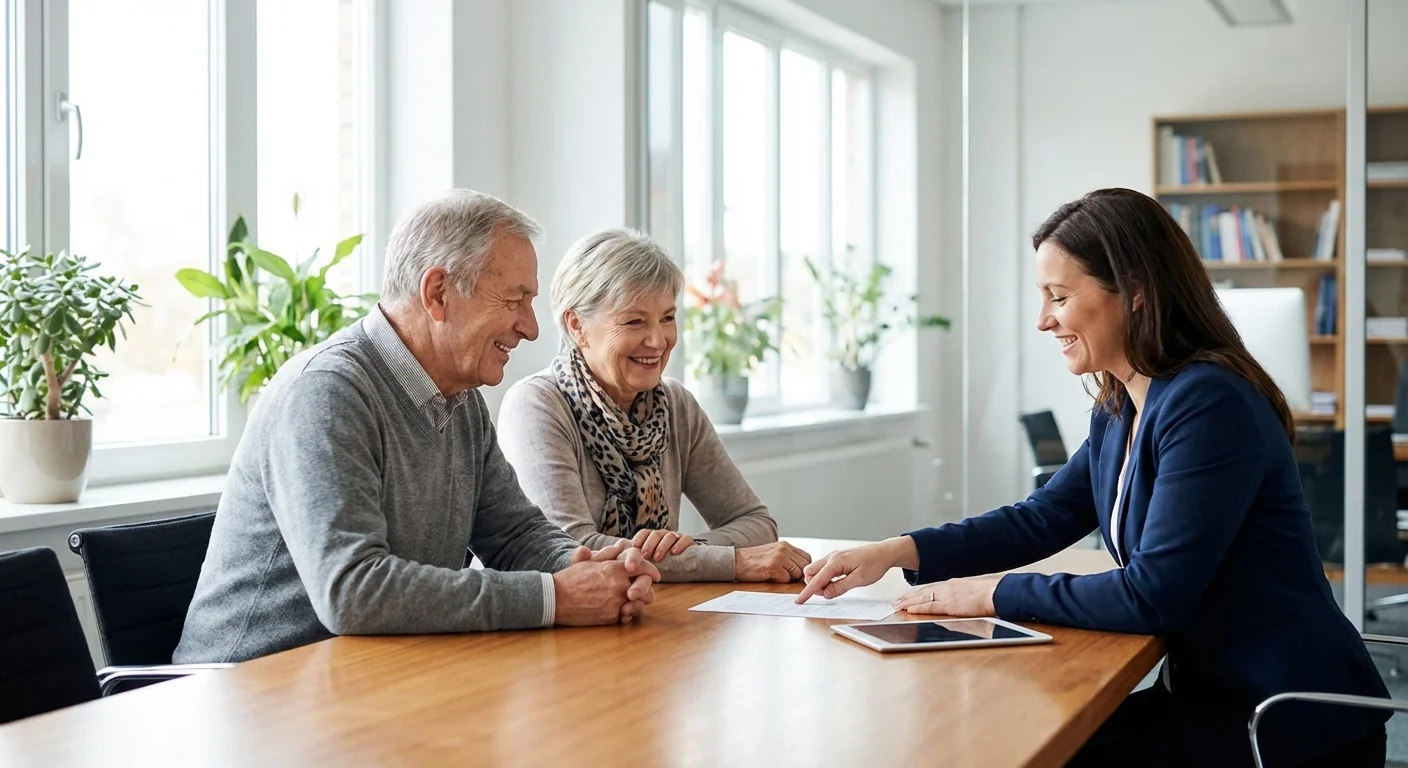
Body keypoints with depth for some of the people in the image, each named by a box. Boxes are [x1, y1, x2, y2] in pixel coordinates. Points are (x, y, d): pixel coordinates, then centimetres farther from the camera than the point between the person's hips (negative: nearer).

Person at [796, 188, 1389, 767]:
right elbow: (1040, 520, 14)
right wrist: (895, 552, 2)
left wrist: (996, 594, -16)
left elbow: (1153, 595, -25)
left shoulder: (1207, 405, -21)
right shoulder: (1118, 412, 7)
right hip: (1210, 695, 8)